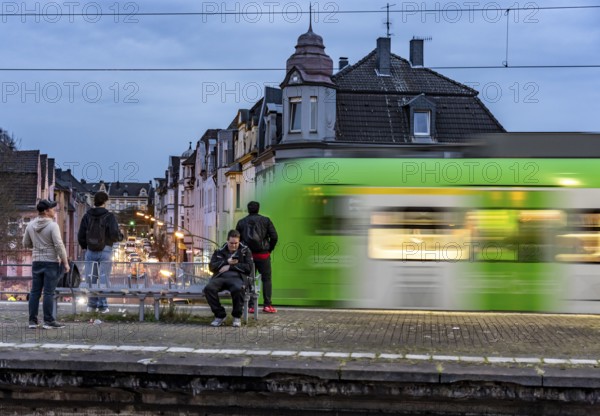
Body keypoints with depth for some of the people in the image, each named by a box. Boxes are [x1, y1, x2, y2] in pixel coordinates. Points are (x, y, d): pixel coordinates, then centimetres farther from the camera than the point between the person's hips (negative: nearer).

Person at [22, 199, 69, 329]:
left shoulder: (31, 225, 4)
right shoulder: (53, 226, -13)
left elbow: (26, 244, 11)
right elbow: (59, 245, -17)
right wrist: (65, 262, -11)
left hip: (37, 261, 5)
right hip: (51, 262, -5)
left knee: (35, 292, 8)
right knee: (49, 293, -3)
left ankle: (32, 321, 8)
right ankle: (48, 321, -1)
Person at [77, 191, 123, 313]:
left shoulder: (87, 216, 5)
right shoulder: (109, 216, -7)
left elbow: (80, 236, 5)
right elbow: (115, 234, -14)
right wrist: (120, 237, 8)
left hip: (91, 251, 3)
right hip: (105, 250, -3)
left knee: (91, 278, 9)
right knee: (104, 278, 1)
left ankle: (92, 304, 9)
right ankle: (102, 305, 1)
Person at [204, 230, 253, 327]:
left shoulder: (245, 251, 19)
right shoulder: (219, 251, 23)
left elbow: (248, 267, 4)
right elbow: (211, 267, 11)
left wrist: (230, 267, -1)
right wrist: (227, 262, -1)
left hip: (236, 277, -2)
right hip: (220, 276, 2)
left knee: (237, 289, -40)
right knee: (209, 288, -31)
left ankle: (237, 316, -16)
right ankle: (220, 315, -14)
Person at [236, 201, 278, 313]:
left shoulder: (241, 222, 5)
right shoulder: (265, 220, 0)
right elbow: (274, 236, -6)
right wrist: (270, 249, 6)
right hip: (263, 254, -2)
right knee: (266, 279, 4)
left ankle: (250, 306, 2)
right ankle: (267, 305, -4)